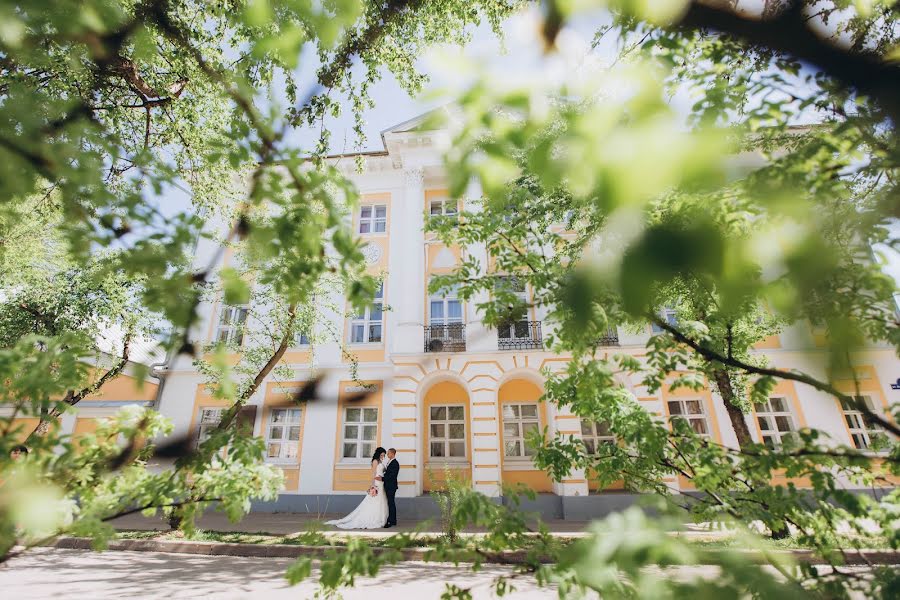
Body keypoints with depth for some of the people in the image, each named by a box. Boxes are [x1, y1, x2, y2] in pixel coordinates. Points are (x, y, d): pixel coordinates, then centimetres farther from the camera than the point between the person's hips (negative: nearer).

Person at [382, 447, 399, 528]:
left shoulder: (395, 463, -16)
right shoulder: (389, 462, 13)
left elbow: (392, 475, -22)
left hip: (391, 486, -9)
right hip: (388, 486, 9)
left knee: (391, 503, -5)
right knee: (391, 503, 14)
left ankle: (390, 521, 1)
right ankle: (393, 521, 23)